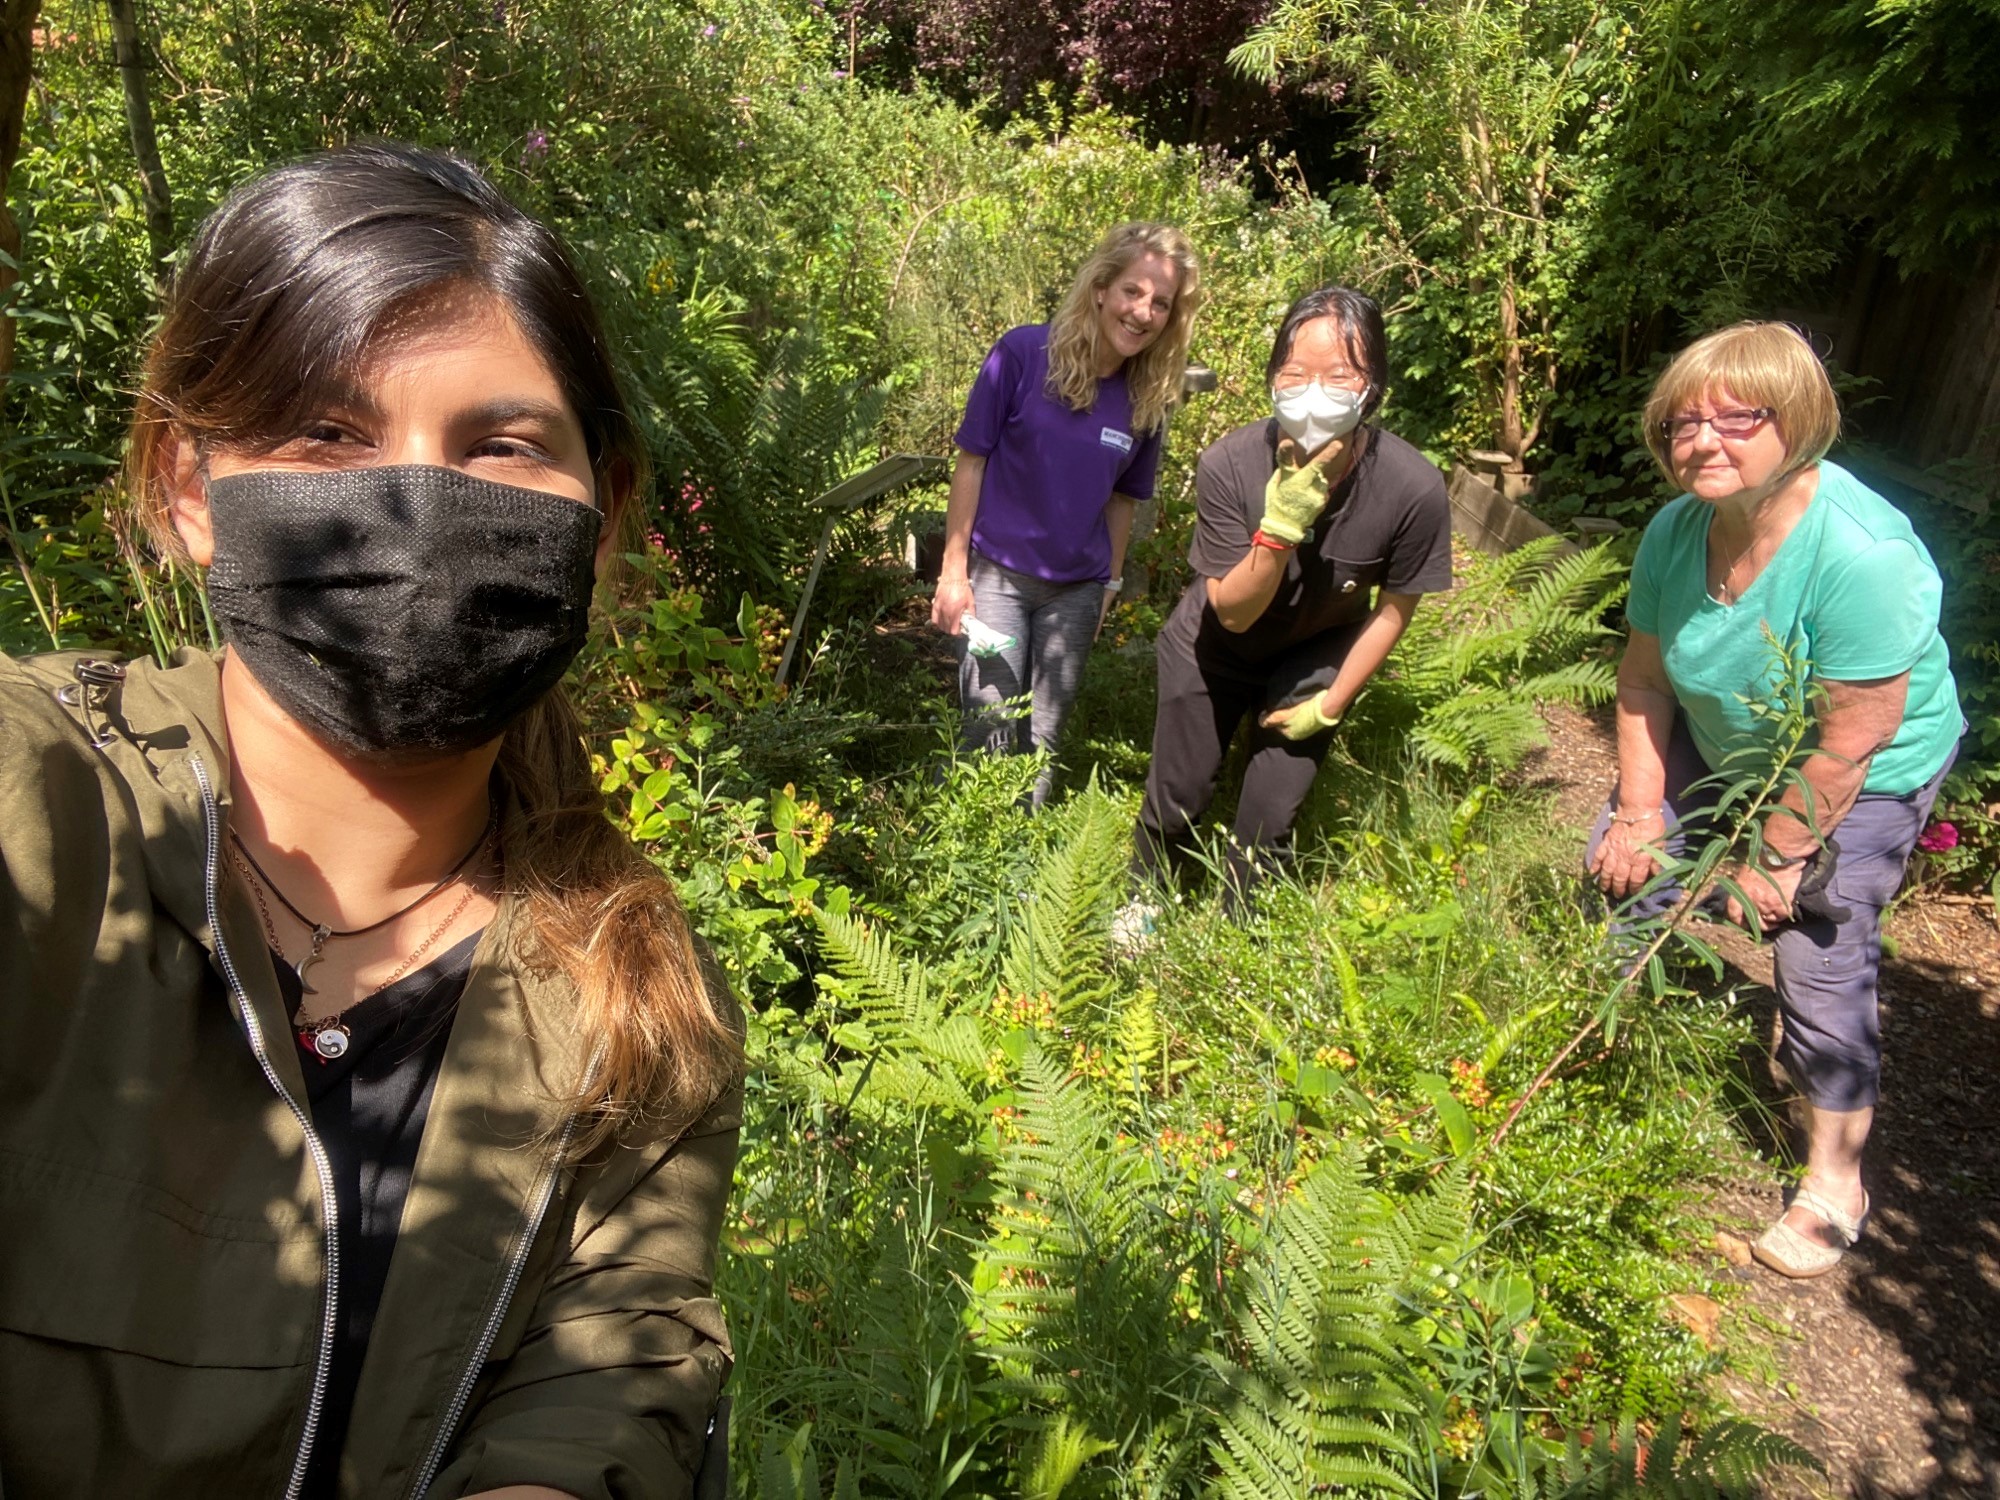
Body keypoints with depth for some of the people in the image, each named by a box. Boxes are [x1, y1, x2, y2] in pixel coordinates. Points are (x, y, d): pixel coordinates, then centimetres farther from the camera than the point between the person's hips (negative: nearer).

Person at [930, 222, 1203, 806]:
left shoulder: (1147, 397, -1)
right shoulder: (1023, 353, -12)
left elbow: (1123, 497, 10)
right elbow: (971, 459, -7)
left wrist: (1111, 583, 13)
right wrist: (953, 570, -8)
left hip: (1077, 588, 3)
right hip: (998, 574, -3)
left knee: (1043, 742, 11)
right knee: (992, 735, -5)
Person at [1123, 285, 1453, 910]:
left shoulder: (1414, 489, -30)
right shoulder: (1229, 464, -32)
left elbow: (1393, 607, -12)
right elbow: (1233, 611, -27)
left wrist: (1328, 707, -7)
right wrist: (1281, 525, -43)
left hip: (1315, 659, 1)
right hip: (1215, 645, 0)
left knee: (1270, 816, 2)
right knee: (1176, 795, 12)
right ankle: (1147, 898, 44)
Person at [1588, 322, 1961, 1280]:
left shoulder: (1862, 553, -35)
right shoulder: (1676, 530, -15)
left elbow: (1849, 744, -28)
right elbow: (1645, 678, -6)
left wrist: (1778, 855, -18)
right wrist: (1639, 811, -7)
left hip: (1866, 778, -6)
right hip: (1724, 741, 6)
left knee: (1820, 961, -7)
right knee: (1622, 865, 6)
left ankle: (1834, 1184, 12)